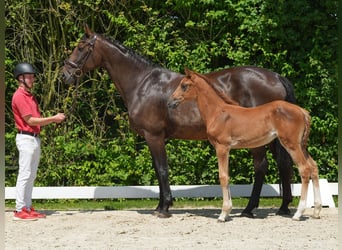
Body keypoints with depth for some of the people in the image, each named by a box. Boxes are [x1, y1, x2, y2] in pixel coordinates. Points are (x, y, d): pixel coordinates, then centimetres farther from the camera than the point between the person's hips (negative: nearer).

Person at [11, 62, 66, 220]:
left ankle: (28, 208, 15)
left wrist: (54, 119, 1)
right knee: (25, 175, -10)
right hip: (26, 138, -10)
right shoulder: (19, 96, -11)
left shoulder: (30, 96, 18)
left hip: (35, 139, 10)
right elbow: (30, 120, -15)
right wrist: (53, 118, -12)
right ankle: (20, 210, -9)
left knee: (31, 175, 11)